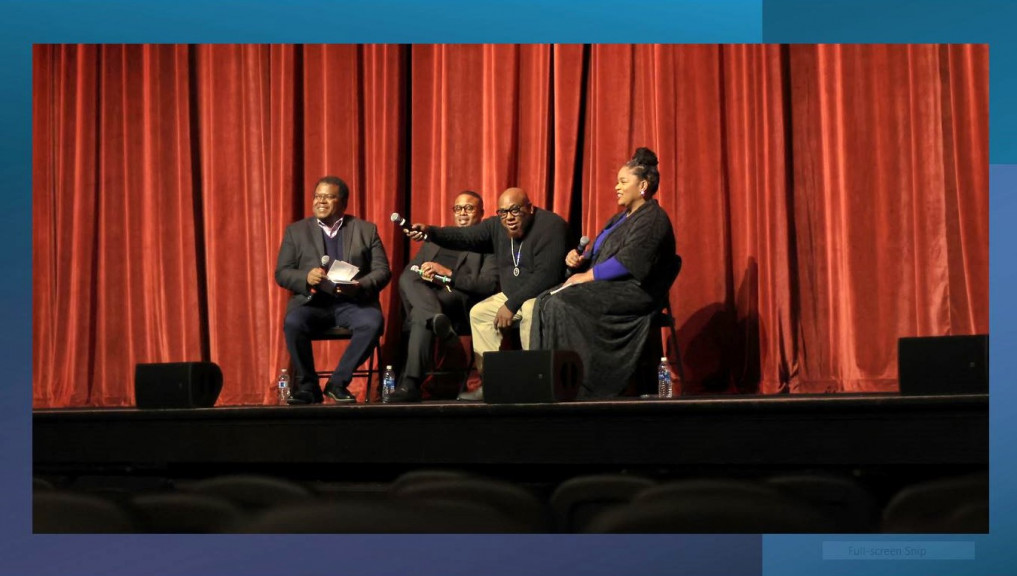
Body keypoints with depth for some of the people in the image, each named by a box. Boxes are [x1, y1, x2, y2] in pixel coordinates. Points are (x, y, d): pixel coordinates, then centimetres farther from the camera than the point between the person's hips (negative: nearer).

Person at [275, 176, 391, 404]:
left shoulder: (366, 230, 12)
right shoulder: (296, 231, 13)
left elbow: (382, 270, 6)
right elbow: (281, 273, 7)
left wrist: (360, 286, -16)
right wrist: (306, 278, -15)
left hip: (353, 303, 0)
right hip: (311, 301, 0)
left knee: (373, 323, -32)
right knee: (293, 323, -33)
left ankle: (338, 383, -16)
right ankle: (308, 386, -14)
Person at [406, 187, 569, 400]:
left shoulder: (549, 225, -20)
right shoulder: (497, 227, 3)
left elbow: (547, 275, -27)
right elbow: (464, 237, -7)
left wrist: (511, 305, -26)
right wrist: (429, 232, -26)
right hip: (513, 296, 9)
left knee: (530, 309, -36)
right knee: (479, 312, 3)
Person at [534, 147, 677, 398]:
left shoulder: (652, 219, -6)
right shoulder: (621, 218, 25)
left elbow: (628, 262, -19)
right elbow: (597, 254, 24)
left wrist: (587, 276, -18)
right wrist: (579, 259, 1)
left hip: (633, 291, -9)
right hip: (607, 288, 9)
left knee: (562, 304, -27)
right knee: (546, 300, -12)